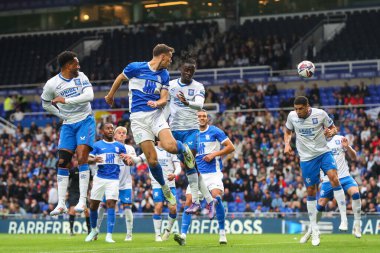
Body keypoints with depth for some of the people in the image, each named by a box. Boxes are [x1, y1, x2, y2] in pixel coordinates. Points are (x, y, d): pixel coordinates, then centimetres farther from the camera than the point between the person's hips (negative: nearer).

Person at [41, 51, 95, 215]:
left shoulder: (81, 77, -4)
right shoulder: (52, 84, -4)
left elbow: (89, 96, -19)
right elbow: (46, 104, 12)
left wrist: (66, 100, -22)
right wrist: (62, 115, 4)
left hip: (85, 121, -2)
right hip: (68, 125, 2)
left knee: (81, 157, -18)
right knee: (62, 162, -3)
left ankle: (82, 200, -18)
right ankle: (61, 204, 1)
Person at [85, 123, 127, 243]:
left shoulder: (119, 146, 10)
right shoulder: (97, 145, 6)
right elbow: (88, 159, -2)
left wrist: (125, 158, -15)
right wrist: (94, 159, -25)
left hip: (113, 180, 0)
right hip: (100, 178, 0)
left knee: (111, 204, -12)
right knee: (93, 205, 5)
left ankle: (109, 235, -11)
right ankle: (94, 230, 29)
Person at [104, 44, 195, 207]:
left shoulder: (164, 75, 7)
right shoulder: (136, 68, -5)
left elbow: (164, 99, 6)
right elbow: (120, 78, 13)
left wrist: (157, 103, -18)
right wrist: (110, 95, 27)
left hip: (156, 114, 2)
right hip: (138, 118, -2)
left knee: (170, 146, -26)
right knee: (152, 160, -8)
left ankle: (184, 149, 9)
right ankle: (164, 188, 16)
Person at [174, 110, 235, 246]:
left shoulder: (215, 131, 0)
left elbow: (231, 147, -3)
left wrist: (214, 154, -13)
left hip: (213, 172, -4)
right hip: (197, 173, 4)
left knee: (216, 197, -22)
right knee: (188, 201, -10)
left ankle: (222, 233, -7)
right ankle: (183, 235, -12)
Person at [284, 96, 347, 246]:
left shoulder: (320, 114, -10)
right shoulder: (292, 116, -4)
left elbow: (333, 128, 3)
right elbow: (287, 131, 15)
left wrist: (331, 132, -21)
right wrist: (287, 144, -4)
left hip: (323, 152, -2)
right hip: (306, 158, 2)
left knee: (334, 178, -27)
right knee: (311, 192, 4)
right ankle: (314, 230, 15)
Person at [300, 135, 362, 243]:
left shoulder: (340, 139, 4)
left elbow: (354, 157, 5)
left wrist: (347, 147, -13)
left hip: (344, 176, 0)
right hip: (328, 180, 0)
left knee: (355, 193, -24)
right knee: (320, 205, -3)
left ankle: (357, 226, -14)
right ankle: (310, 231, 16)